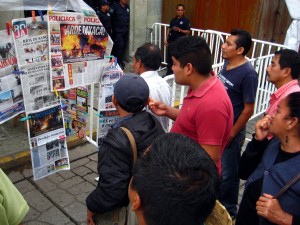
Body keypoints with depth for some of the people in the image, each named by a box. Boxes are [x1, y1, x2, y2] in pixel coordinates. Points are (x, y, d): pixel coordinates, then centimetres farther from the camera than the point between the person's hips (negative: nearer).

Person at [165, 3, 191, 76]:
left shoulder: (186, 20, -5)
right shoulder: (173, 19, 10)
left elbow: (188, 32, -9)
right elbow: (169, 29, 13)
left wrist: (179, 30, -23)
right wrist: (167, 39, 7)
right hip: (171, 41, 5)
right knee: (169, 57, 10)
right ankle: (169, 73, 22)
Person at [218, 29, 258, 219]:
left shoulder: (248, 73, -22)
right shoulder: (227, 63, 1)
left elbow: (248, 110, -19)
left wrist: (231, 134, -14)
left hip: (230, 131, -8)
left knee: (228, 173, 10)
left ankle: (229, 210, 33)